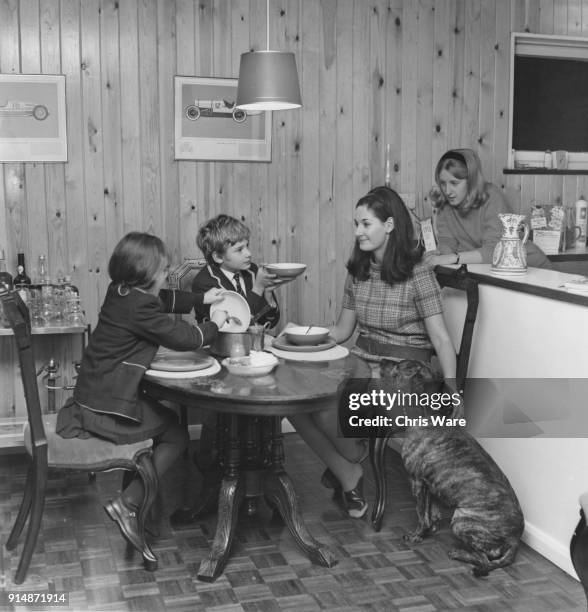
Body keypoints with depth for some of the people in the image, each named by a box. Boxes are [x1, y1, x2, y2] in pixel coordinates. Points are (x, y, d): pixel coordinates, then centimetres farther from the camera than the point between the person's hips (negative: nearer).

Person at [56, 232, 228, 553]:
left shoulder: (121, 293, 7)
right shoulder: (139, 308, -22)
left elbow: (163, 299, 25)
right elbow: (184, 338, -17)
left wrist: (201, 298, 22)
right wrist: (214, 324, 0)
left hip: (92, 399, 10)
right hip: (109, 409, -10)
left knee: (167, 420, 25)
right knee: (177, 436, 5)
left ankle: (132, 496, 25)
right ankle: (126, 505, 3)